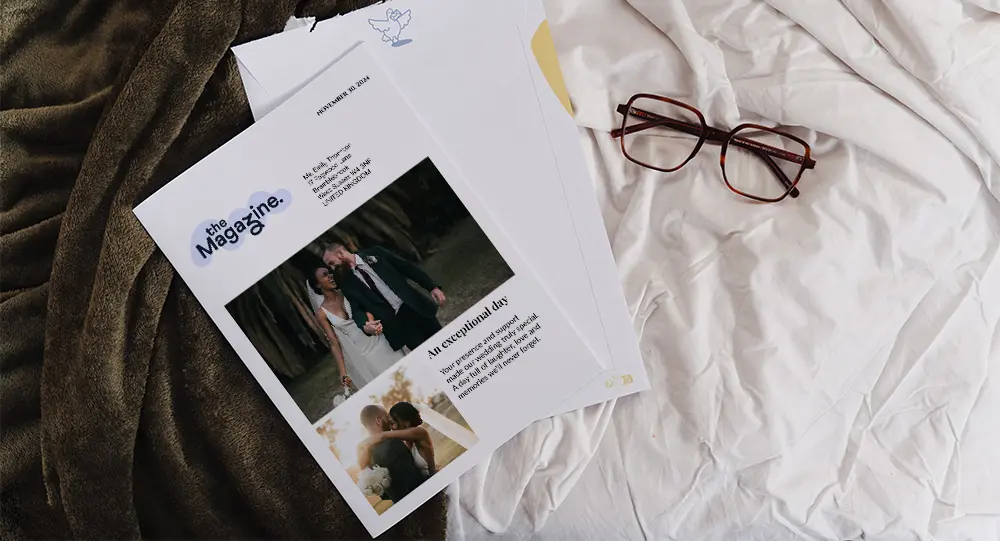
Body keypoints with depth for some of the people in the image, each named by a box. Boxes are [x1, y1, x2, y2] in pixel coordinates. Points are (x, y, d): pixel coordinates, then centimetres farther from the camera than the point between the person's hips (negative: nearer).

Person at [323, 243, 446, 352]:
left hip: (416, 308, 1)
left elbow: (407, 267, 2)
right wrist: (365, 325, -25)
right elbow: (357, 309, -1)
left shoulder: (375, 253, 3)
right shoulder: (347, 283, 5)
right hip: (396, 322, 0)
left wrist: (432, 287, -5)